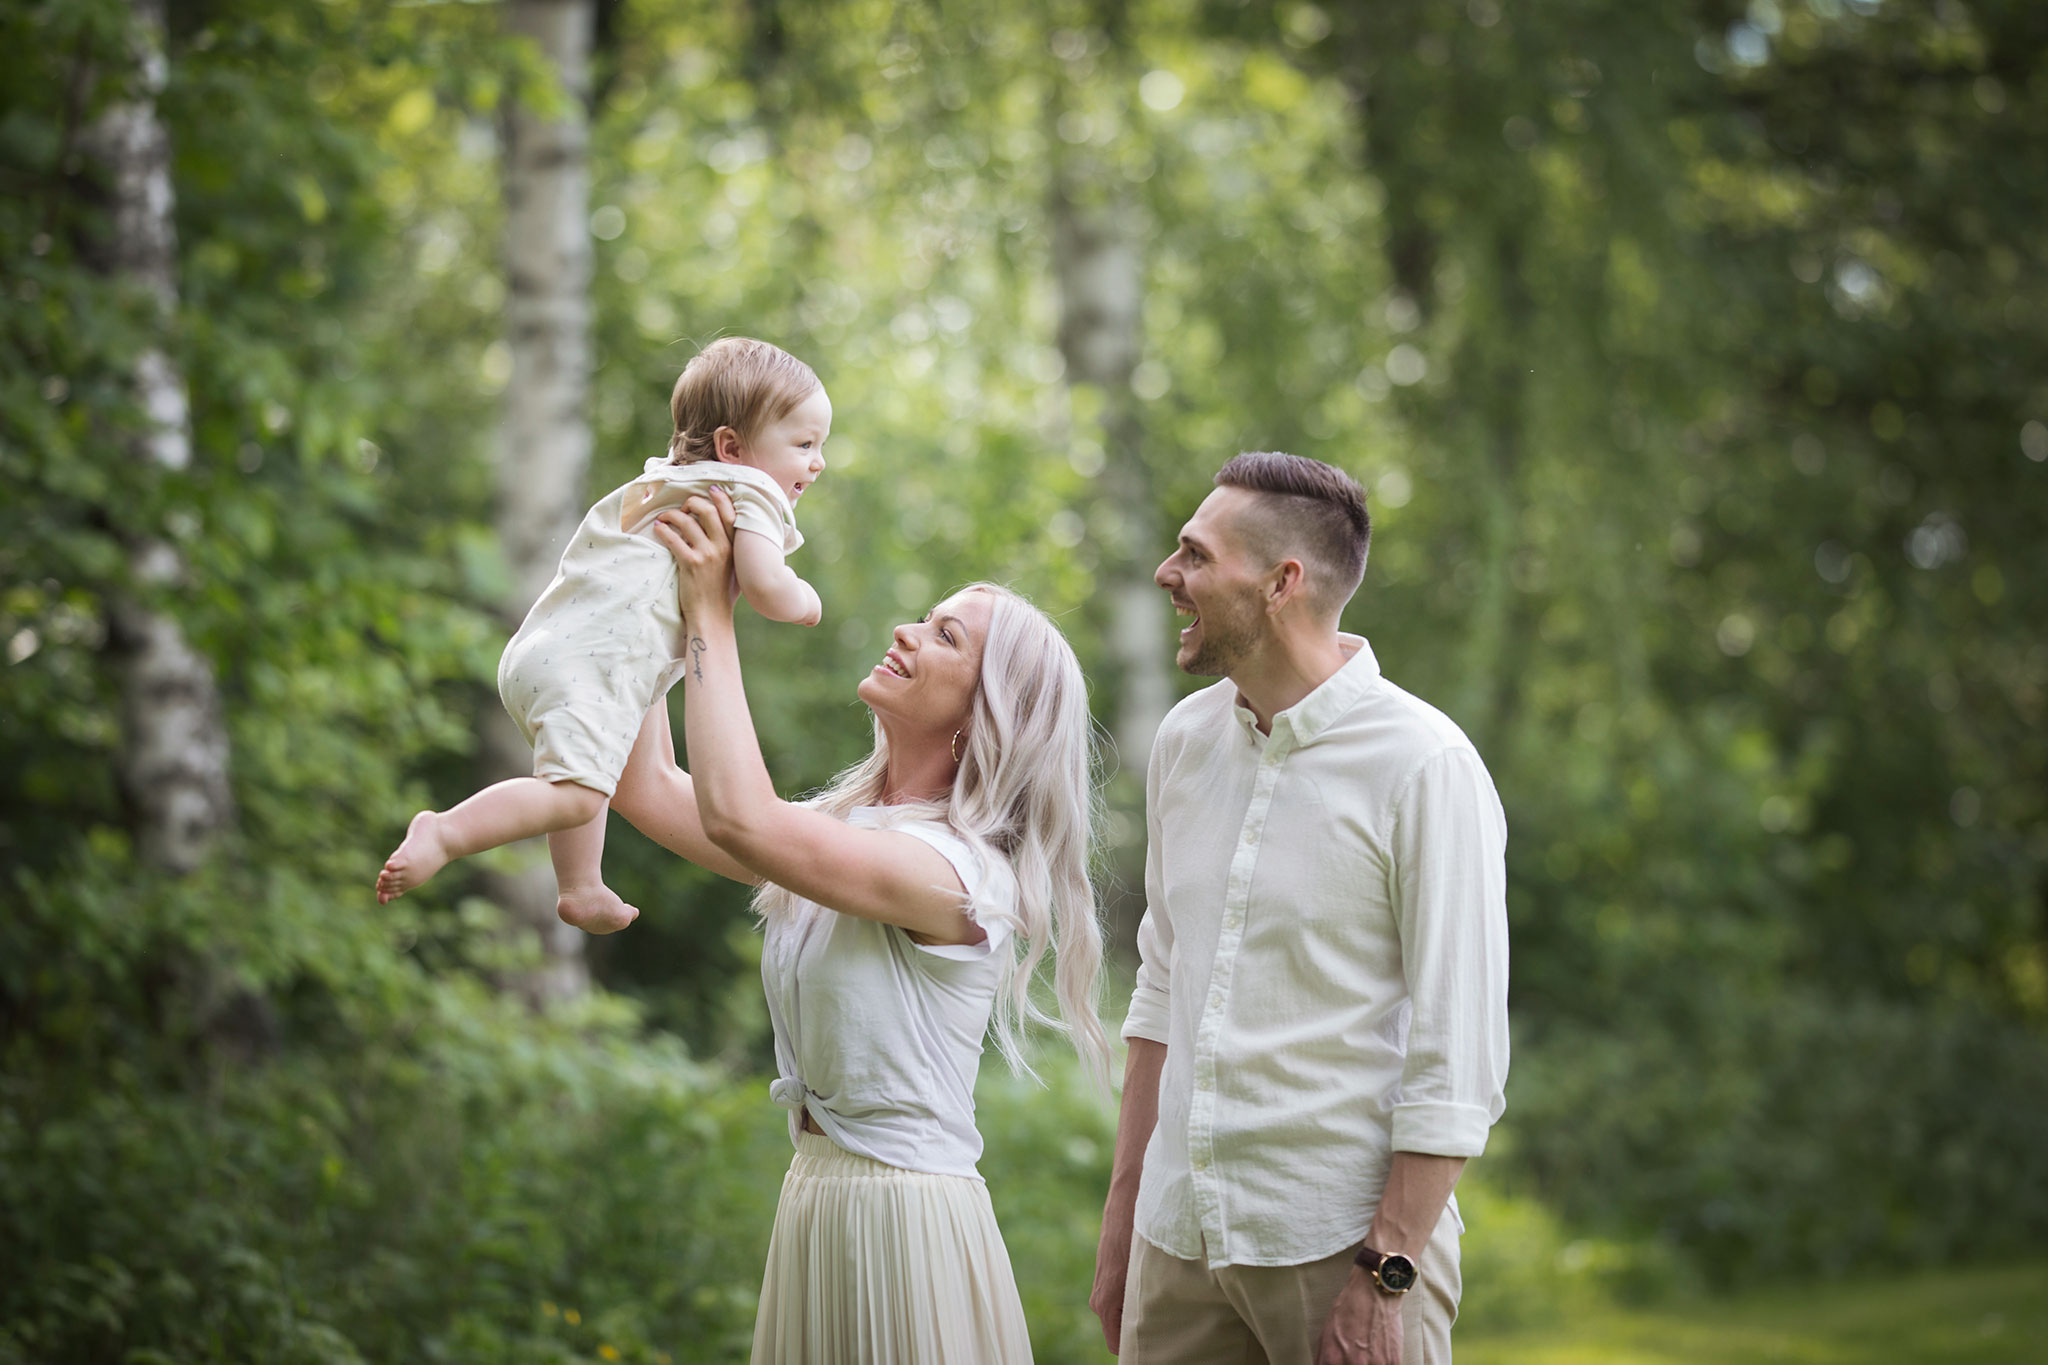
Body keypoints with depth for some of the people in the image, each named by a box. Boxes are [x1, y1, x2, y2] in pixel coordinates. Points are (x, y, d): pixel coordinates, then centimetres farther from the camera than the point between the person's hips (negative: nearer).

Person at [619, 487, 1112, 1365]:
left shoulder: (962, 870, -18)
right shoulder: (837, 828, 9)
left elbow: (737, 816, -29)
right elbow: (647, 789, 10)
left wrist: (710, 614, -22)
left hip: (910, 1210, -8)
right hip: (816, 1192, 8)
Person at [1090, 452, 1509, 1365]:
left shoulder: (1425, 766, -11)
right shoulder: (1186, 739, 8)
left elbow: (1459, 1058, -13)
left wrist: (1385, 1275, -15)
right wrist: (1121, 1222, 13)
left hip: (1344, 1243, -5)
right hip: (1179, 1237, 5)